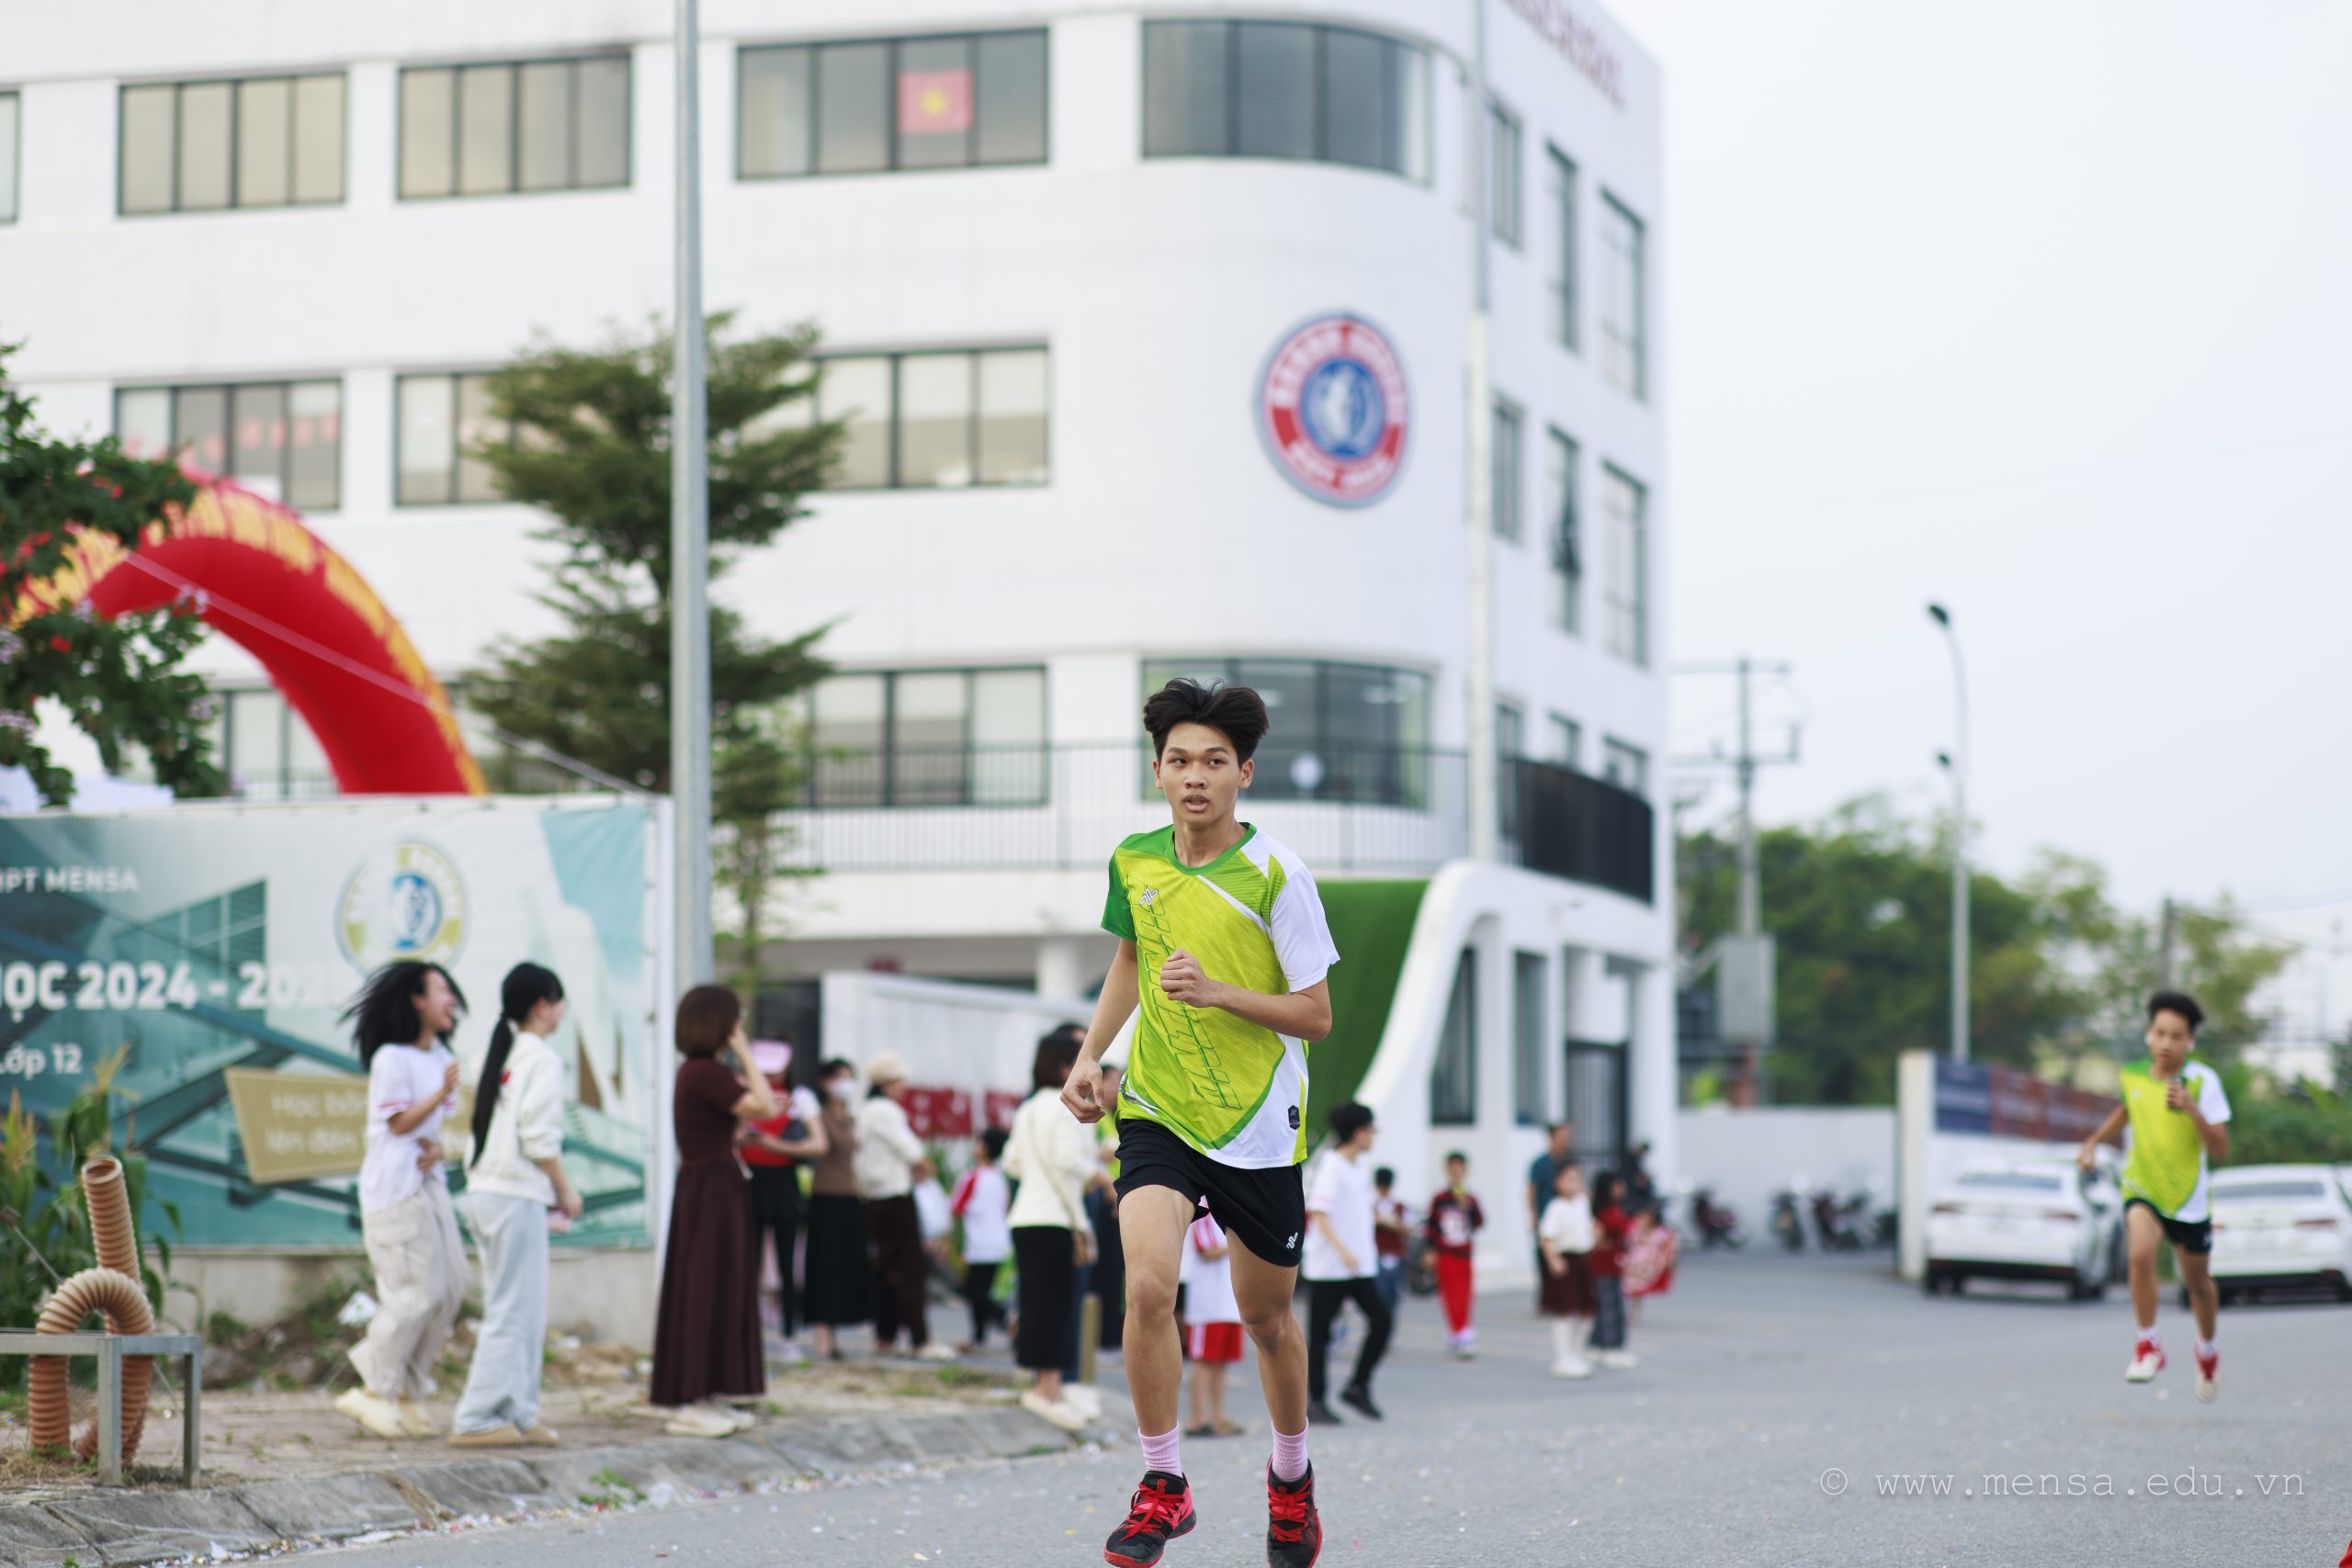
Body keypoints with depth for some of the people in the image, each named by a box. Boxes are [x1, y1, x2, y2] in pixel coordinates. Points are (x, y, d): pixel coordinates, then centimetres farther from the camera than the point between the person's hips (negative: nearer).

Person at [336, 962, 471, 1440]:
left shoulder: (438, 1055, 15)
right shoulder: (391, 1059, -12)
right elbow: (400, 1123, -12)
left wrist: (435, 1147, -2)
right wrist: (442, 1092, -26)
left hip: (428, 1182, 9)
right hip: (393, 1187, -9)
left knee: (450, 1288, 5)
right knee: (414, 1293, -11)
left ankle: (404, 1392, 13)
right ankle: (374, 1391, 2)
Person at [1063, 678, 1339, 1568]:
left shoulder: (1276, 875, -13)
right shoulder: (1134, 861, 1)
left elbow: (1315, 1015, -10)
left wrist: (1216, 991, -24)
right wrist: (1089, 1057, 13)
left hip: (1259, 1126, -2)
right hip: (1156, 1113, 2)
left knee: (1266, 1318, 12)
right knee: (1148, 1287, -20)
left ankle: (1291, 1476, 39)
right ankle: (1163, 1487, -6)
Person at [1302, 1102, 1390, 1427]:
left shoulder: (1361, 1167, 12)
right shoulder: (1330, 1168, -14)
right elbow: (1318, 1214, -24)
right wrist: (1342, 1250, -35)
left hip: (1359, 1265, 8)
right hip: (1327, 1267, -8)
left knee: (1381, 1321, -3)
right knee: (1320, 1334, 0)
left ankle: (1358, 1387, 8)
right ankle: (1315, 1401, 8)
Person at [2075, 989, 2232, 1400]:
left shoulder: (2203, 1081, -13)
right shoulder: (2132, 1077, -4)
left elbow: (2221, 1151, -18)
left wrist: (2193, 1111, -31)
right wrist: (2093, 1143, 14)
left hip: (2189, 1197, -1)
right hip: (2142, 1191, 1)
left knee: (2197, 1282, 14)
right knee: (2141, 1254, -28)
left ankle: (2208, 1349, 44)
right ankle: (2148, 1347, -14)